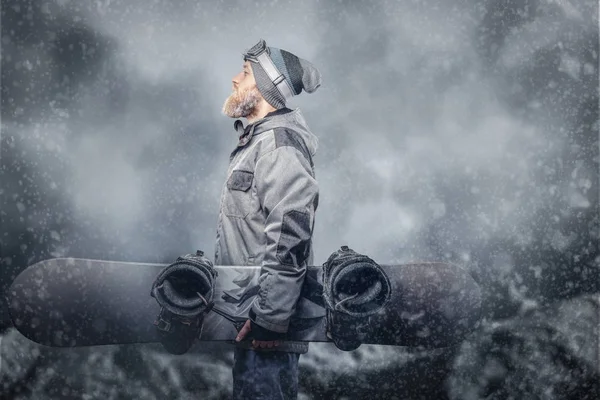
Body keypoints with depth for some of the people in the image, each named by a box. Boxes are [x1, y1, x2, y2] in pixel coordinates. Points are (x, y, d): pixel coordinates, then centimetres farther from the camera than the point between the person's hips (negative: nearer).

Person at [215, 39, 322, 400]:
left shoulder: (278, 144, -16)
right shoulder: (257, 140, 17)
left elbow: (290, 238, -26)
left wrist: (268, 319, -25)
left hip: (267, 328, -10)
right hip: (251, 316, 10)